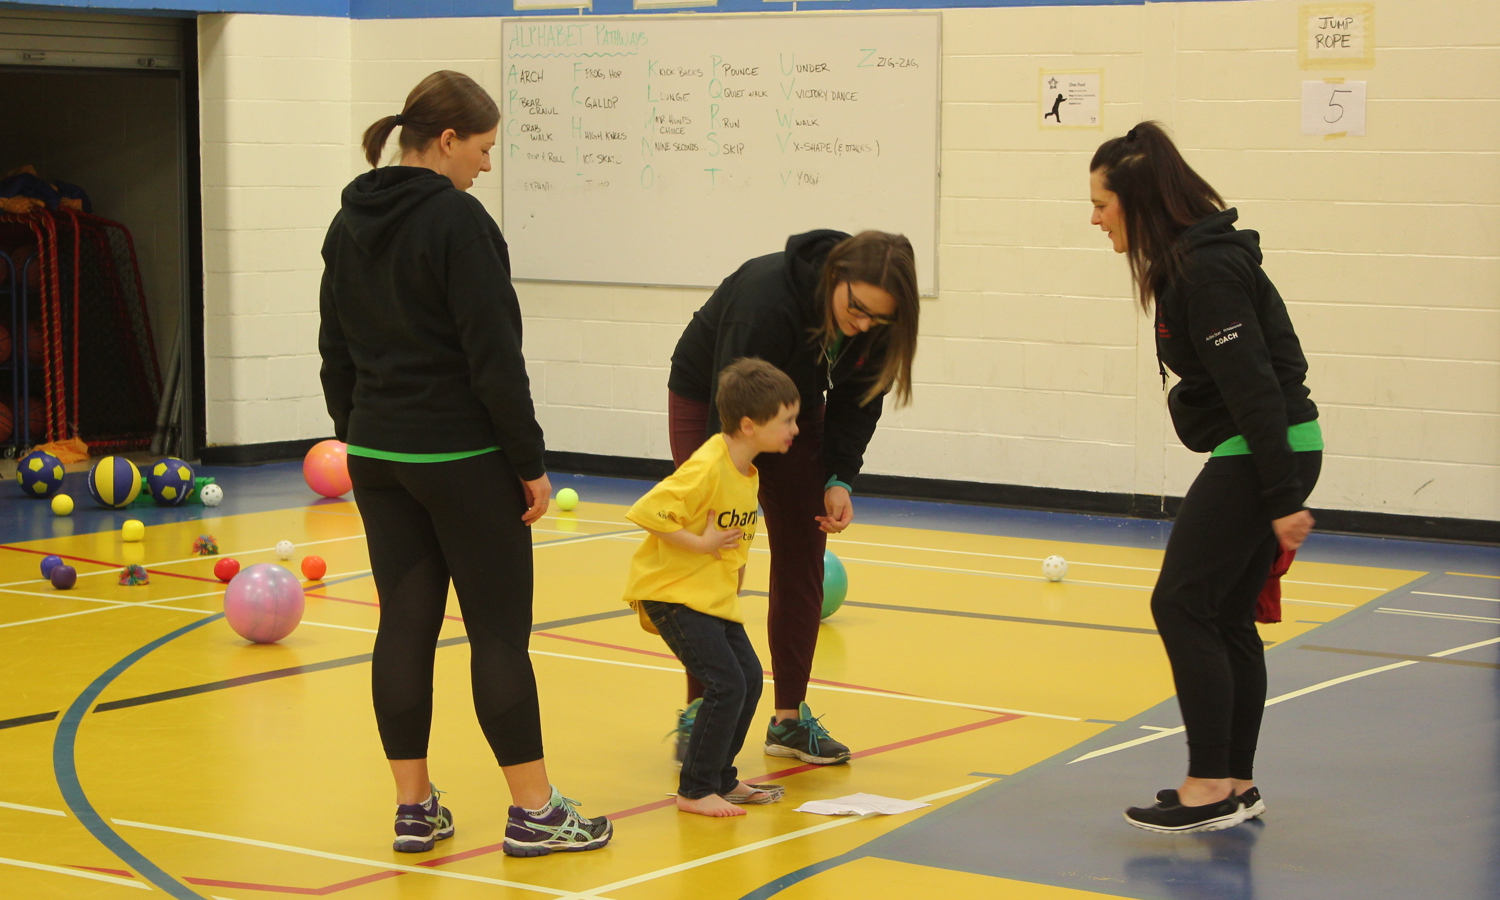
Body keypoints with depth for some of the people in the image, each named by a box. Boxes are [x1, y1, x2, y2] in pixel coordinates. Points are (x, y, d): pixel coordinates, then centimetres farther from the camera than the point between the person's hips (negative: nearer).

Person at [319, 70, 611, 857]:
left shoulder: (351, 223, 9)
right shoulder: (456, 220, -15)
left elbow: (336, 350, 15)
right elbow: (493, 356, -17)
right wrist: (530, 461, -11)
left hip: (378, 453, 7)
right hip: (460, 456, -7)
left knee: (404, 626, 9)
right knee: (499, 631, 0)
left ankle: (413, 808, 13)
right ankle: (533, 812, 5)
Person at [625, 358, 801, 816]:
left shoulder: (747, 473, 7)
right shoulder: (706, 469, -23)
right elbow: (648, 513, -29)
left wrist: (735, 581, 17)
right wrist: (700, 544, -23)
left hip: (715, 595, 9)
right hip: (672, 590, -9)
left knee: (749, 677, 9)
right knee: (726, 684, -13)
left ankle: (721, 778, 24)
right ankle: (695, 790, -2)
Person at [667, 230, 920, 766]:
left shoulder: (878, 328, -22)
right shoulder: (767, 299, -40)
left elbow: (858, 400, -7)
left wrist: (840, 479, -19)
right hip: (706, 397, -5)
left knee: (802, 560, 1)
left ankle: (790, 717, 8)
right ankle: (697, 715, -1)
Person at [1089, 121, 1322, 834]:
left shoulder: (1208, 268, -18)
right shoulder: (1192, 260, 13)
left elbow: (1254, 386, -22)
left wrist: (1280, 501, -22)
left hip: (1263, 454, -10)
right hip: (1258, 454, 10)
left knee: (1182, 605, -7)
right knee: (1226, 615, 13)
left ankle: (1211, 787, -4)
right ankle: (1236, 783, 20)